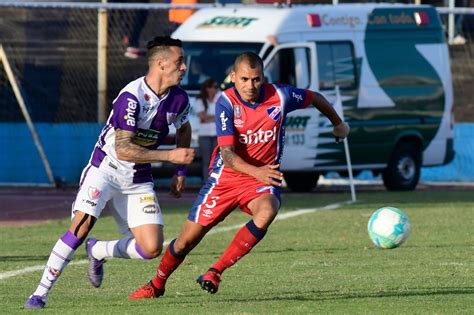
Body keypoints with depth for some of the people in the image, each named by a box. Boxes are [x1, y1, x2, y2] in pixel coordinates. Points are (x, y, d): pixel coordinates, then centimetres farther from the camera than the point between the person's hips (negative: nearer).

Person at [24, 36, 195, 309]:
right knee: (82, 224, -26)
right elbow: (123, 149, -29)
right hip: (105, 168, -6)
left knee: (151, 248, -7)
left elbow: (184, 129, 21)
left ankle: (98, 251, 22)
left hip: (139, 179, 6)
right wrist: (170, 155, -31)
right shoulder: (131, 97, -25)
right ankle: (41, 292, -17)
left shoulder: (179, 99, -3)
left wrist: (181, 172, 17)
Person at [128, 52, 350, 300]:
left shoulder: (281, 97, -13)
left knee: (266, 212, -35)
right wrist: (255, 171, -44)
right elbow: (227, 154, -26)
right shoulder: (226, 103, -18)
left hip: (264, 179, 0)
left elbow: (315, 98, 9)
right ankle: (156, 285, 31)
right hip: (225, 178, 0)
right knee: (187, 240, 3)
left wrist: (338, 124, 25)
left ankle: (216, 272, -23)